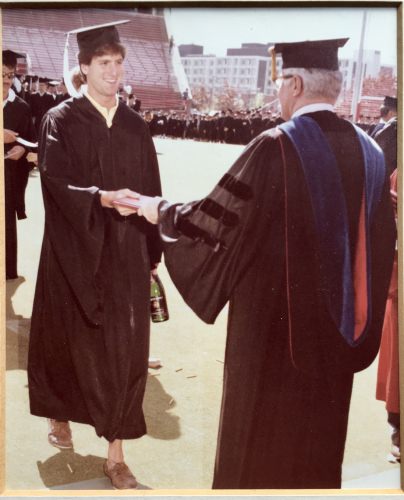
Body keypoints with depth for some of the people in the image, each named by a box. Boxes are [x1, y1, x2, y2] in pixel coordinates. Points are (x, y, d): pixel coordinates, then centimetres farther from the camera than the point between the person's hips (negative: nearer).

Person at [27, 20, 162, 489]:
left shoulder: (135, 126, 7)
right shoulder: (60, 121, -3)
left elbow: (149, 191, 8)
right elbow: (56, 184, -14)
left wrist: (152, 251, 6)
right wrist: (102, 198, -32)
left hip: (125, 253, 3)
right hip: (75, 251, -2)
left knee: (123, 349, 1)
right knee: (71, 341, 13)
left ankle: (115, 455, 11)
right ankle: (59, 414, 42)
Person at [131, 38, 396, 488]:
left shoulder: (276, 147, -18)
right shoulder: (369, 151, -1)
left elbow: (214, 218, -14)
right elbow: (381, 241, 4)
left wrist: (159, 211, 4)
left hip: (274, 319, -5)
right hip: (336, 326, 6)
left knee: (259, 430, 13)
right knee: (318, 431, 21)